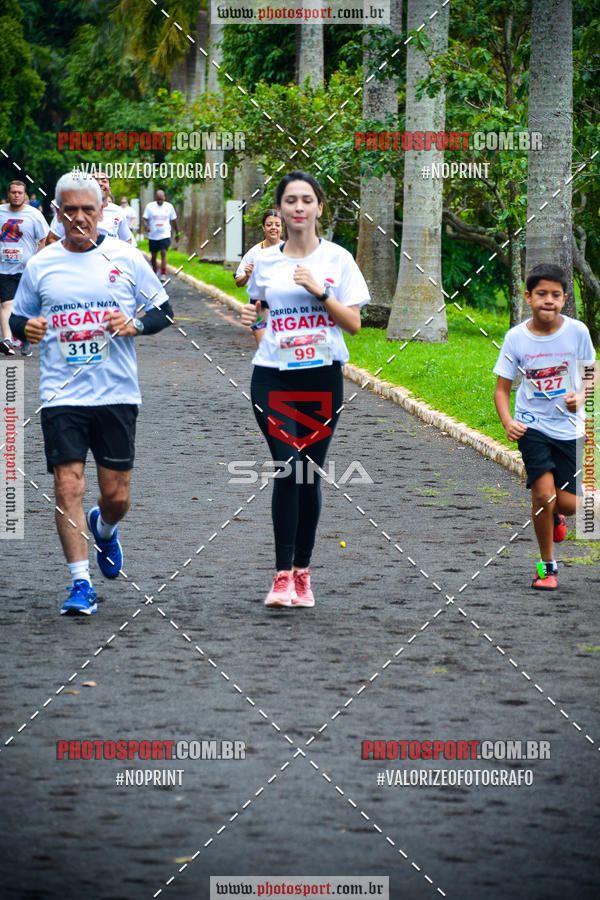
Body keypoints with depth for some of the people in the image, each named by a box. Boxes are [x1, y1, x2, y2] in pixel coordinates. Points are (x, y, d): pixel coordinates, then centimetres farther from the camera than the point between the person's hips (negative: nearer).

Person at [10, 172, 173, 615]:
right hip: (62, 394, 0)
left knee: (116, 495, 5)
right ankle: (81, 583, -3)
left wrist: (135, 325, -11)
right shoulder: (40, 265, 5)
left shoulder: (127, 258, 2)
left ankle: (104, 528, 41)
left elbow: (164, 309, 9)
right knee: (68, 487, -10)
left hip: (117, 394, 0)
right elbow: (18, 317, 15)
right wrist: (26, 327, -8)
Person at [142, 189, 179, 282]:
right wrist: (146, 226, -23)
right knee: (153, 256, 10)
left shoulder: (169, 207, 4)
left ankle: (163, 274, -16)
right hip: (153, 236, 1)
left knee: (163, 253, -15)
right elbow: (144, 219, -1)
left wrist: (177, 233, 20)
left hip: (165, 235, -1)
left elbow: (174, 220, 14)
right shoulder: (150, 206, 1)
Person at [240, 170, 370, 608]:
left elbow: (354, 323, -1)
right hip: (274, 378, 0)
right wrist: (252, 321, -1)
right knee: (288, 470, -13)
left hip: (322, 377, 0)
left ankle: (302, 572, 15)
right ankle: (283, 576, -12)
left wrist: (320, 292, -12)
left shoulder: (338, 260, 3)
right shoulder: (264, 263, 9)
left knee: (310, 476, 4)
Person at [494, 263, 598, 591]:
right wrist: (508, 423, -18)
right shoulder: (516, 337, -8)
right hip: (532, 425, -1)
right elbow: (502, 388, -1)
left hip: (569, 426, 1)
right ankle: (547, 566, 4)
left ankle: (554, 517, 36)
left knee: (567, 503, -4)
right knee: (543, 493, -15)